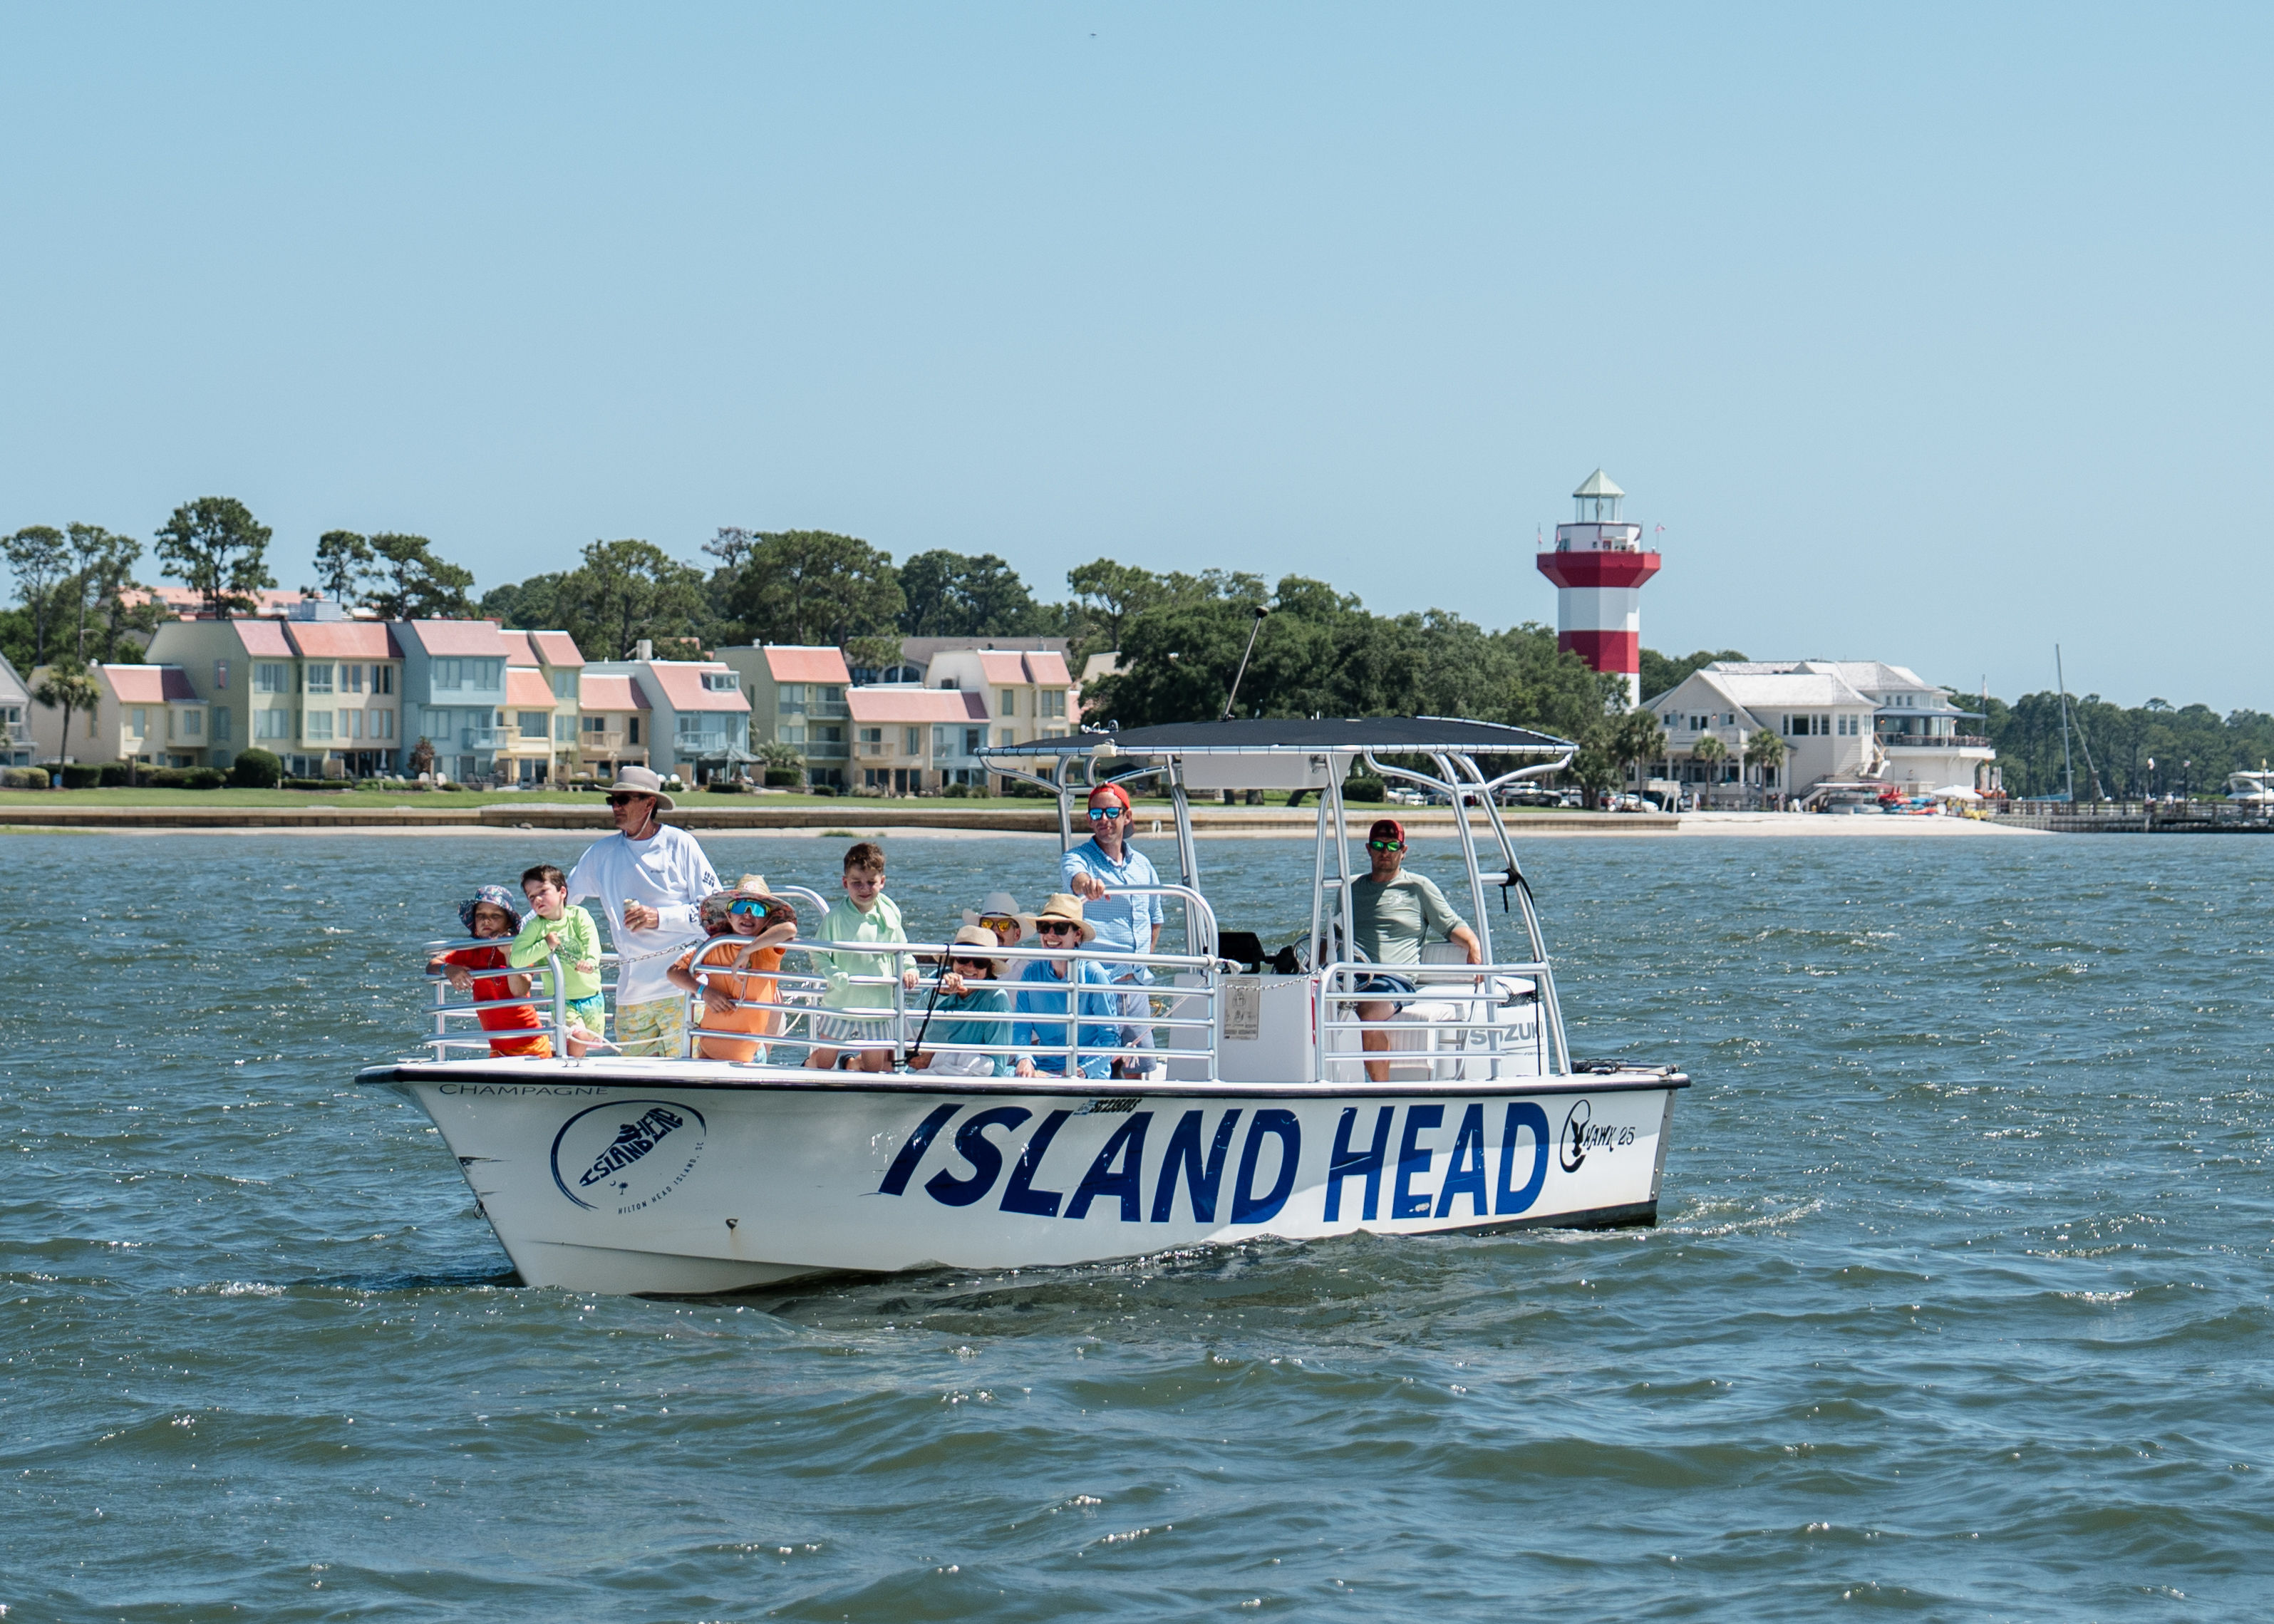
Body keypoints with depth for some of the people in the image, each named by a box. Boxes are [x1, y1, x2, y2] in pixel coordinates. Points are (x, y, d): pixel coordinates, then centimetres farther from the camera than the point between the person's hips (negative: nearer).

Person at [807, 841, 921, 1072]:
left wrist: (908, 970, -9)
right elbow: (818, 954, -9)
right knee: (824, 1063, 6)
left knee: (875, 1067, 7)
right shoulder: (835, 917, -11)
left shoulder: (888, 917, -2)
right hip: (840, 1003, -2)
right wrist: (833, 975, -25)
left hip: (878, 1005, 2)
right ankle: (809, 1062, 40)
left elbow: (901, 952, 10)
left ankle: (854, 1062, 39)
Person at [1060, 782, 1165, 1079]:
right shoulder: (1077, 858, -3)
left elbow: (1155, 919, 28)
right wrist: (1088, 885, -53)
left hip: (1136, 984, 6)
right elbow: (1076, 878, -29)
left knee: (1136, 1069, 7)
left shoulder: (1142, 865, 14)